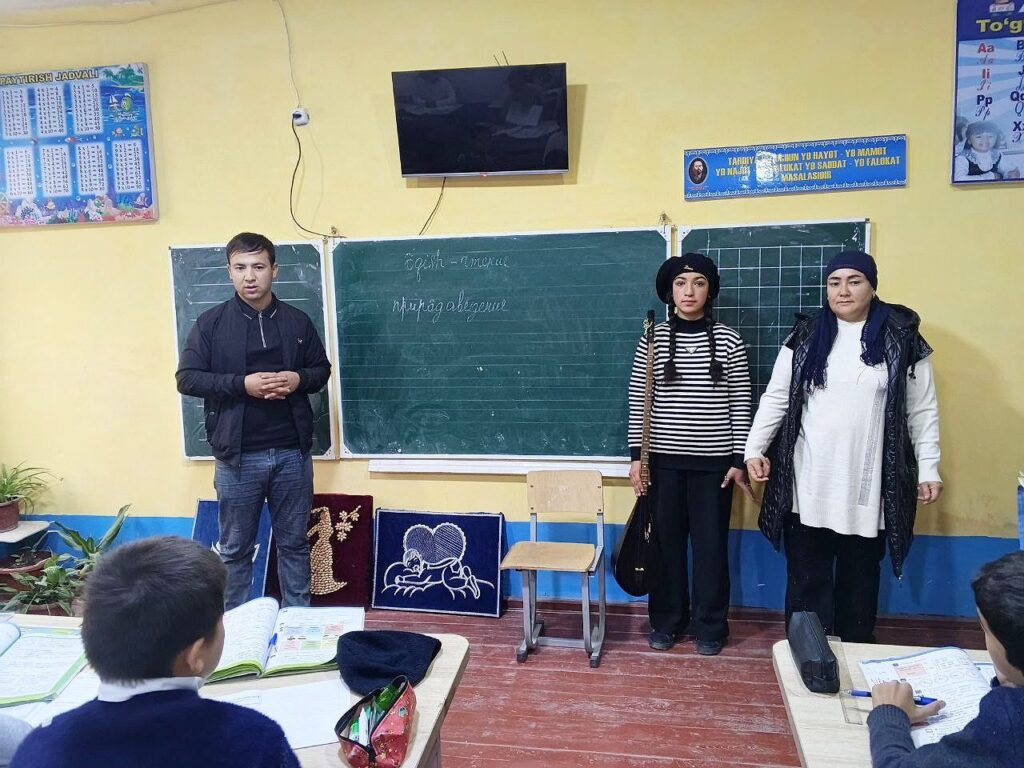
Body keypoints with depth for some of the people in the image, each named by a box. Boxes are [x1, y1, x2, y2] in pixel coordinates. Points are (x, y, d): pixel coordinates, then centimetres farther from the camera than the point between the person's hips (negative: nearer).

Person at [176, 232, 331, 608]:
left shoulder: (298, 321, 4)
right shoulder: (210, 323, -2)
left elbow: (322, 369, 12)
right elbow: (187, 379, -5)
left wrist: (299, 379, -11)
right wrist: (241, 384, -18)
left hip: (292, 453, 2)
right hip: (238, 456, -1)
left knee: (294, 543, 14)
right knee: (235, 548, 10)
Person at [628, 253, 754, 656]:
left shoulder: (728, 340, -1)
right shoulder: (653, 339, 0)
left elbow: (740, 404, 0)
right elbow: (637, 401, 2)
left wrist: (740, 460, -3)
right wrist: (636, 456, -1)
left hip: (713, 460, -1)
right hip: (664, 458, 1)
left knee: (711, 543, 8)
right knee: (666, 540, 10)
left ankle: (710, 626, 25)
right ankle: (666, 621, 27)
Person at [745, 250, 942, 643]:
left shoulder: (902, 339, 1)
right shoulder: (805, 337, 4)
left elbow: (922, 411, 4)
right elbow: (775, 399, 4)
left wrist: (928, 469, 0)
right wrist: (754, 449, -5)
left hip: (868, 486, 0)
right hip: (808, 484, 1)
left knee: (859, 579, 13)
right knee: (807, 579, 6)